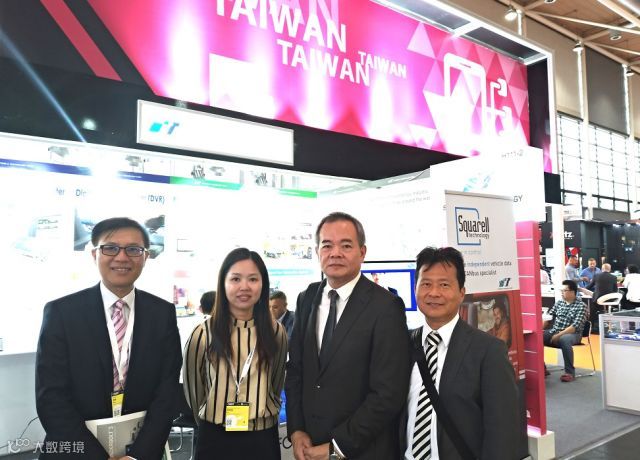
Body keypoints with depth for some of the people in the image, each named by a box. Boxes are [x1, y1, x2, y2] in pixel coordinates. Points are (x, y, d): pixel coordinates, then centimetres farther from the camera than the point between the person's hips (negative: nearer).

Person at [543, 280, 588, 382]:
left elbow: (575, 327, -15)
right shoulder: (558, 303, 13)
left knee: (564, 340, -40)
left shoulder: (581, 306, -5)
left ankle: (570, 372, -24)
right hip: (553, 331, 6)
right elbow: (547, 318, 9)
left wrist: (558, 335, -22)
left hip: (572, 334, -5)